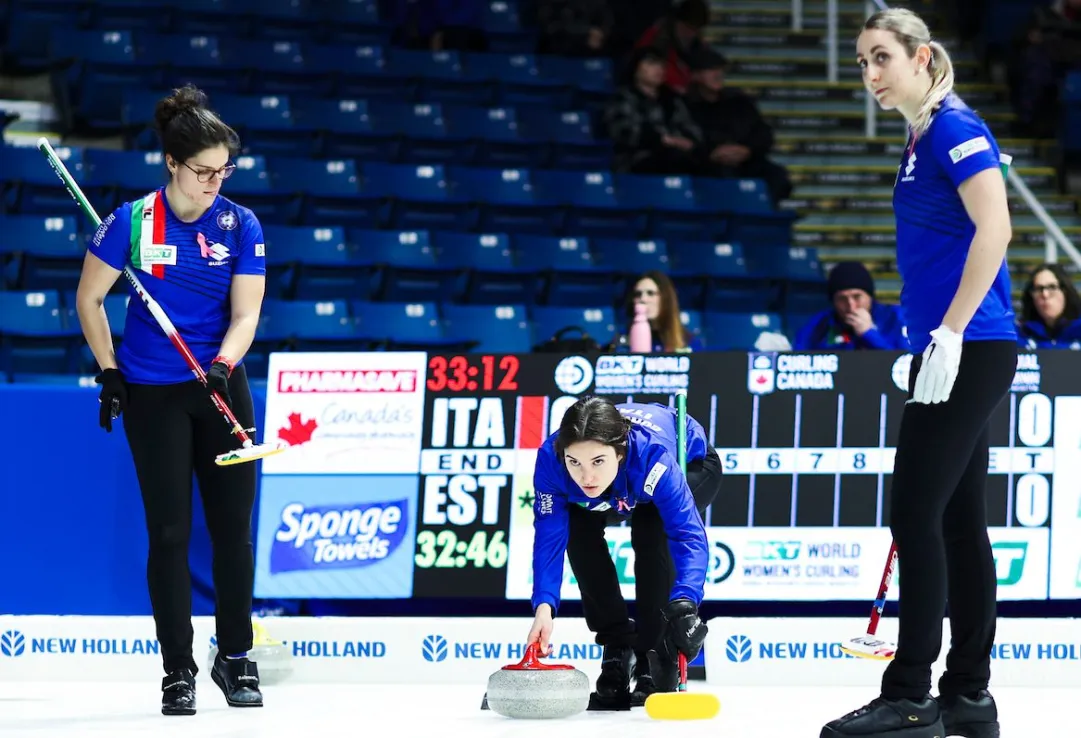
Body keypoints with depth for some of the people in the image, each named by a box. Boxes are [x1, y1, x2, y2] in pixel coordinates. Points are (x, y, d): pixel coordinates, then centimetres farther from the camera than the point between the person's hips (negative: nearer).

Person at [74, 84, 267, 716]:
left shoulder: (241, 226, -5)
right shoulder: (132, 221, -9)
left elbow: (246, 313, -8)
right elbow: (89, 299, 1)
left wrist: (223, 364, -26)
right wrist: (109, 372, -1)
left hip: (222, 385, 2)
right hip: (152, 395, -2)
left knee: (234, 525, 3)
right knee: (169, 531, -1)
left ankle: (236, 658, 18)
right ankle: (179, 670, 7)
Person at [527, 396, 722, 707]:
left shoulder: (652, 454, -47)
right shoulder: (550, 457, -37)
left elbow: (689, 533, -50)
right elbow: (548, 537, -34)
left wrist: (684, 602, -66)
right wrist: (544, 605, -49)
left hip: (692, 465, -4)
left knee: (650, 530, -29)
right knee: (578, 528, -17)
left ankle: (657, 659, -15)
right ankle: (618, 644, 2)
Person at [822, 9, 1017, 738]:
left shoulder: (955, 127, -11)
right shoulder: (923, 137, 17)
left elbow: (994, 227, -21)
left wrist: (950, 333, -23)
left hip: (970, 350, -10)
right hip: (951, 352, 10)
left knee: (916, 513, -9)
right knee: (958, 518, 9)